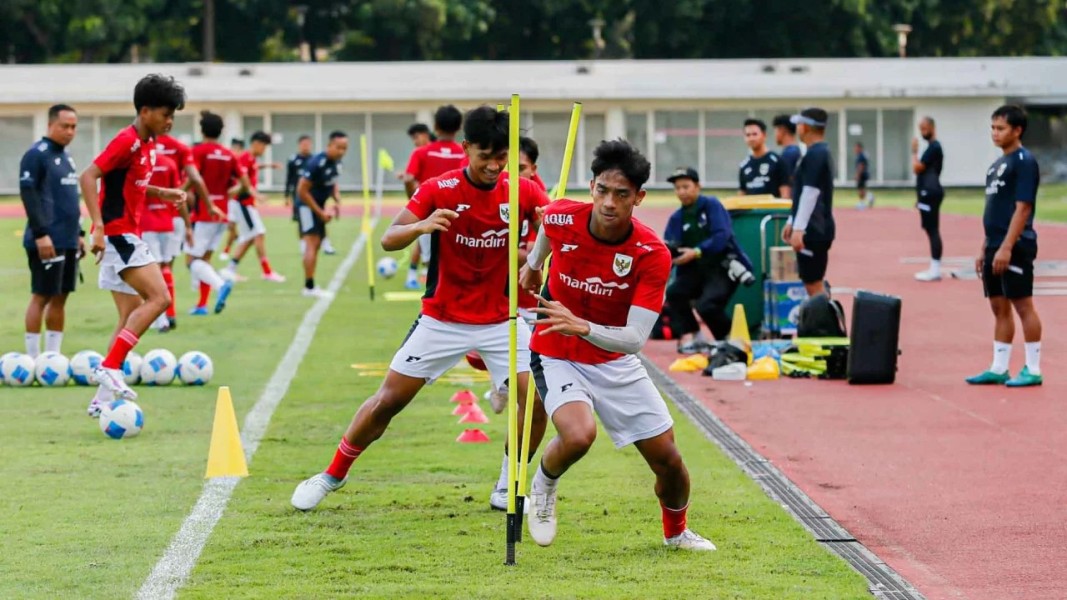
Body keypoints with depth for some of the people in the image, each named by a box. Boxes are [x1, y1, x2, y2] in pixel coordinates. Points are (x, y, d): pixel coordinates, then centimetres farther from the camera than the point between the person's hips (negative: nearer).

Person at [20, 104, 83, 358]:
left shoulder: (66, 157, 18)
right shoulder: (36, 155, -9)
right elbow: (28, 194, -15)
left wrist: (78, 233, 21)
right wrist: (40, 234, -20)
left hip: (68, 241, 8)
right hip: (47, 241, -8)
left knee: (60, 298, 8)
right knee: (42, 297, -6)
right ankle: (33, 359, -3)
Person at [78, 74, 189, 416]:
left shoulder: (146, 144, 14)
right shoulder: (128, 142, -15)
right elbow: (88, 177, -24)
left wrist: (162, 194, 13)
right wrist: (99, 227, -31)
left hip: (126, 237, 10)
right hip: (117, 233, -10)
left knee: (132, 316, 10)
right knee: (159, 298, -17)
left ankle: (104, 397, 11)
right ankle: (110, 367, -20)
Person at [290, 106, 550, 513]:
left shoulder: (521, 192, -7)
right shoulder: (439, 190, -13)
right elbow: (388, 240, -19)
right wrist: (421, 226, -41)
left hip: (500, 321, 1)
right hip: (442, 321, -1)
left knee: (537, 399, -13)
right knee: (388, 400, 0)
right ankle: (333, 475, 19)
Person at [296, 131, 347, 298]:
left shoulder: (336, 162, 1)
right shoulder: (316, 164, -25)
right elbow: (302, 191, -23)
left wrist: (337, 201, -2)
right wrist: (320, 212, -20)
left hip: (319, 206, 9)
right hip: (308, 206, -9)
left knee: (316, 244, 12)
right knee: (312, 243, -14)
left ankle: (310, 286, 19)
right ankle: (309, 287, -15)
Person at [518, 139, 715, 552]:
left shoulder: (652, 255, -23)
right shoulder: (561, 219, -20)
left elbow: (635, 339, -29)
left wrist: (582, 327, -46)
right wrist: (533, 263, 28)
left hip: (616, 360, 1)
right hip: (557, 356, -1)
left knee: (667, 458, 3)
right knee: (578, 435, -31)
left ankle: (676, 532, 35)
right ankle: (543, 486, 4)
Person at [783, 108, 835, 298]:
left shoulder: (815, 155, -16)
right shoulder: (820, 152, 16)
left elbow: (810, 194, -22)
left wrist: (799, 229, -25)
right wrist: (792, 222, 26)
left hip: (813, 230, -10)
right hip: (816, 228, 10)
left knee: (814, 285, -9)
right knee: (815, 284, 14)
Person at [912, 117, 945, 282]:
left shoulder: (933, 147, -14)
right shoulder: (933, 147, 18)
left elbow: (917, 168, -18)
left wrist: (914, 152, -3)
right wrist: (920, 196, 23)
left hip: (930, 193, -11)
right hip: (929, 192, 11)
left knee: (933, 230, -10)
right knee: (931, 230, 11)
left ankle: (935, 270, -11)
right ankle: (934, 268, 14)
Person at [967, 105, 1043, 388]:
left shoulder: (1024, 162, -11)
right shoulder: (998, 164, 16)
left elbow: (1022, 208, -17)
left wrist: (1006, 247, -21)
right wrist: (985, 249, 19)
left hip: (1015, 247, -9)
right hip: (995, 246, 9)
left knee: (1023, 305, -4)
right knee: (999, 307, 11)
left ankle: (1033, 370, 0)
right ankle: (999, 369, 15)